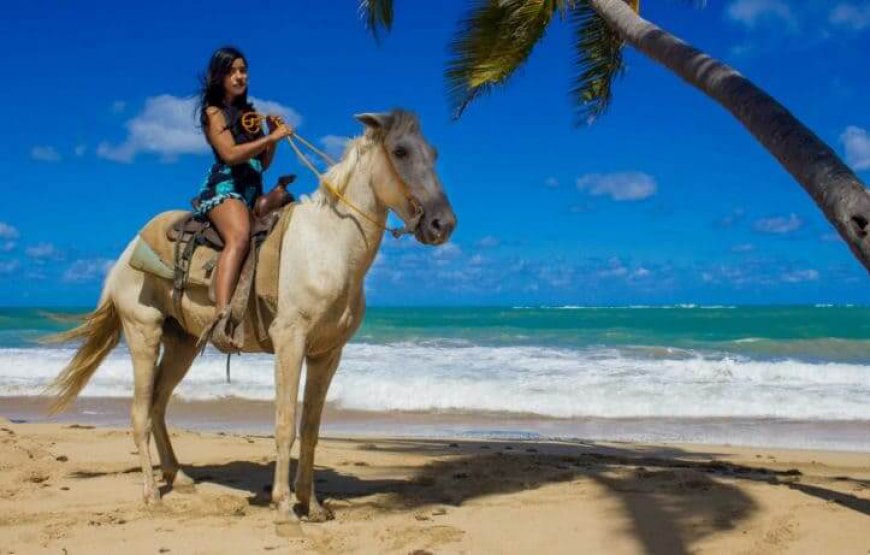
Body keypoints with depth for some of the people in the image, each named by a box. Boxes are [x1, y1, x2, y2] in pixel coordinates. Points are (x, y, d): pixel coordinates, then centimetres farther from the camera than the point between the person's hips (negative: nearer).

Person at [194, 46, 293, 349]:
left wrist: (273, 135, 6)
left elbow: (263, 163, 21)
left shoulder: (249, 114, 24)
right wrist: (272, 137, -10)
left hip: (254, 190, 9)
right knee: (239, 236, -36)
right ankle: (221, 318, -52)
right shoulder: (214, 112, 4)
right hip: (225, 187, -9)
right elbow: (230, 154, -12)